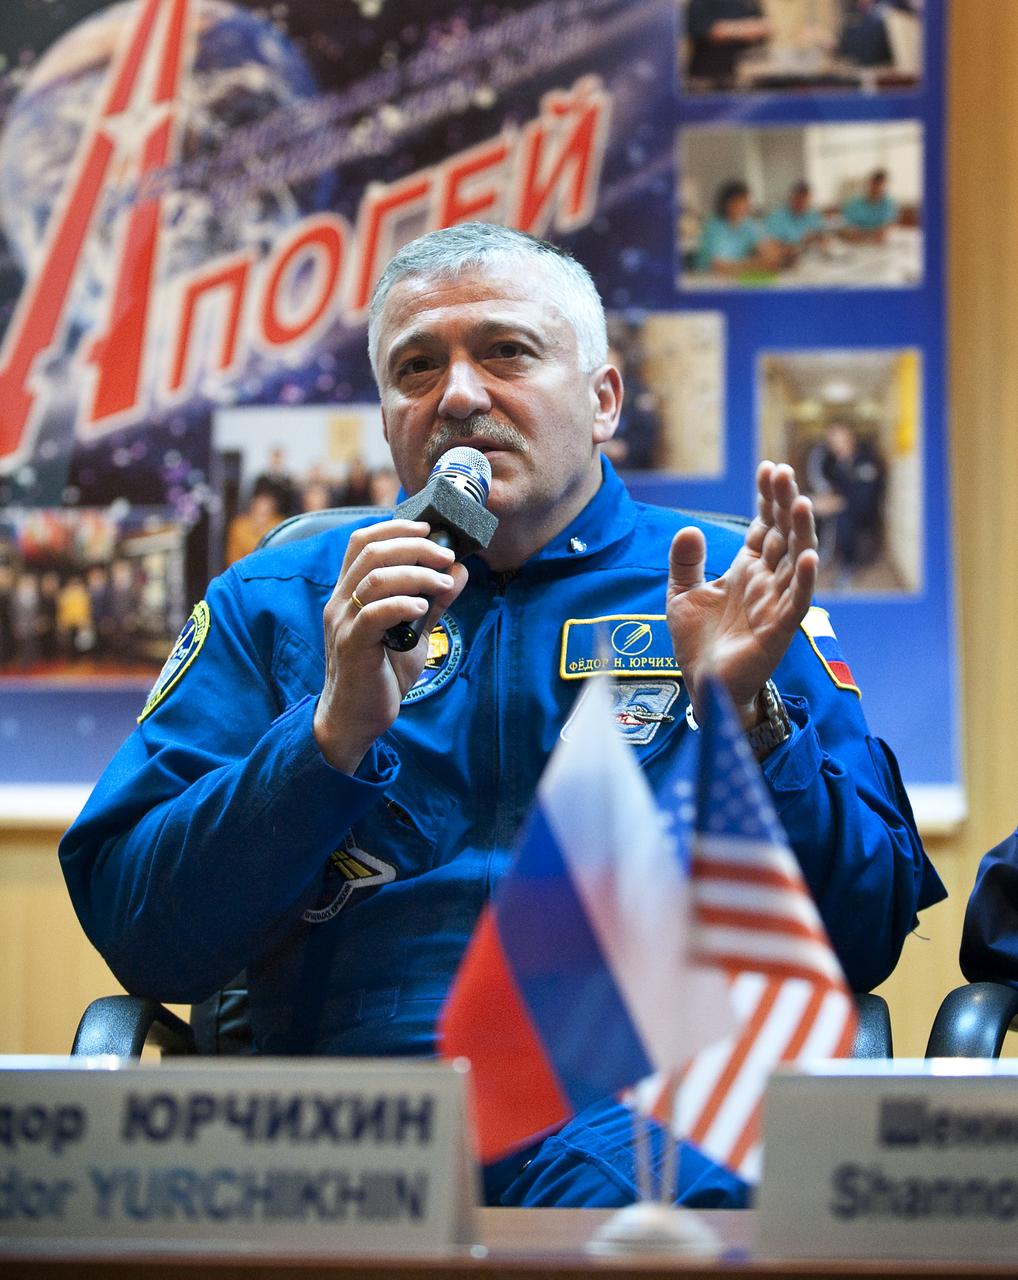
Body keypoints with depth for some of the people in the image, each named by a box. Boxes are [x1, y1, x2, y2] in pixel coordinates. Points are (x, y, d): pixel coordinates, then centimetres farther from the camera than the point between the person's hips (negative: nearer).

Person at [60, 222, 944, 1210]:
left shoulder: (733, 590, 16)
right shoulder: (271, 604, 17)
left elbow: (865, 940, 8)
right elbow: (142, 940, 5)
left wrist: (746, 720, -8)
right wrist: (336, 731, -8)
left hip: (646, 1096, -2)